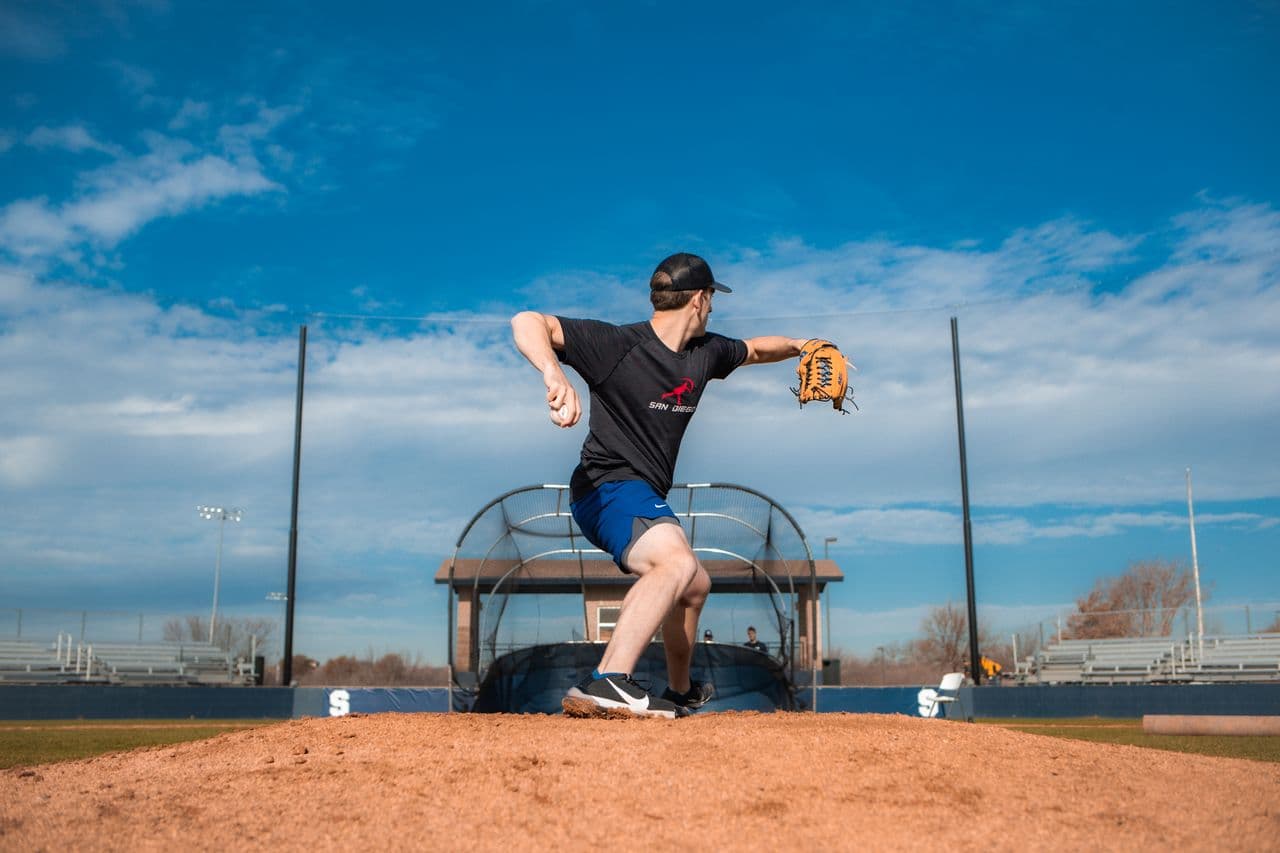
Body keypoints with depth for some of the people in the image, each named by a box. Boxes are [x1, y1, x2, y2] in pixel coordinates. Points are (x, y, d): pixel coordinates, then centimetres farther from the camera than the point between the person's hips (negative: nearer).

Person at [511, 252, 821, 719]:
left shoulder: (705, 352, 6)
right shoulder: (616, 344, -18)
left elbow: (753, 349, 30)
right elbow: (527, 322, -28)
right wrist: (554, 376, -44)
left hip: (645, 498, 10)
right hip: (607, 487, -10)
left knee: (694, 585, 28)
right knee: (677, 562, -36)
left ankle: (680, 692, 51)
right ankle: (607, 682, -46)